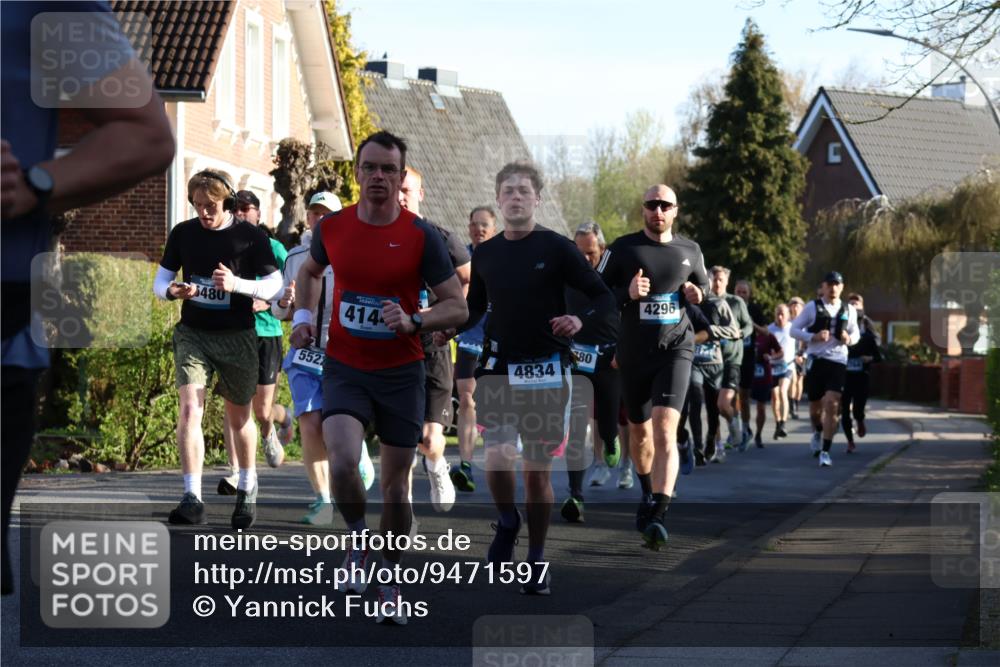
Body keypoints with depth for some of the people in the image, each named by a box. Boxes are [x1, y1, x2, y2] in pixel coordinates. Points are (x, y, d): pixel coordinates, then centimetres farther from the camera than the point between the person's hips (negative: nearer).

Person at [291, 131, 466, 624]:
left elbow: (457, 307, -7)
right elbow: (310, 270, 21)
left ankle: (390, 582, 26)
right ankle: (358, 540, 8)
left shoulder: (421, 236, -9)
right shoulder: (331, 227, -2)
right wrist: (303, 315, 4)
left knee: (395, 480, 7)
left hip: (401, 373, 0)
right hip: (344, 367, 1)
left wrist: (413, 321, -24)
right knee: (342, 464, -22)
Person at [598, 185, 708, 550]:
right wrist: (626, 294, -18)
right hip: (634, 351, 1)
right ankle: (647, 493, 43)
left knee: (665, 429, -18)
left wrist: (699, 295, 0)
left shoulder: (690, 250, 8)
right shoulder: (623, 248, 1)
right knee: (639, 430, 15)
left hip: (675, 348, -1)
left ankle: (657, 514, -26)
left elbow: (705, 287, 24)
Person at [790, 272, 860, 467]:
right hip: (815, 361, 0)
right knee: (815, 405, 10)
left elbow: (856, 334, 18)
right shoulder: (812, 307, 0)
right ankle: (817, 433, 45)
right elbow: (794, 329, 0)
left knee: (832, 404, -14)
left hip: (838, 362, 0)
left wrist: (849, 339, -6)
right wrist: (814, 337, -16)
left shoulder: (849, 310, 7)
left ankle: (825, 451, -10)